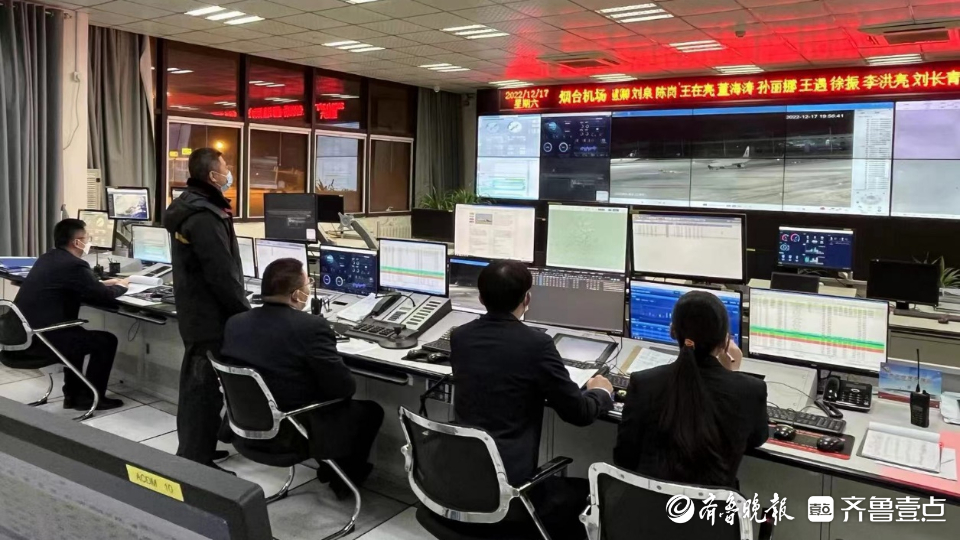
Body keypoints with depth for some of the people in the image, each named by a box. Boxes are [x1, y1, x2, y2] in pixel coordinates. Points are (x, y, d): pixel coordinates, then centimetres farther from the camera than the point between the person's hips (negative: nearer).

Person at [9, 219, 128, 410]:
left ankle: (73, 394, 33)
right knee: (106, 340, 3)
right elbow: (104, 296, -9)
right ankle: (90, 397, 14)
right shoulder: (74, 265, -16)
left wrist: (104, 283, 26)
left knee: (76, 333, 32)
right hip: (40, 338, -10)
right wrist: (121, 286, 11)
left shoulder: (48, 258, 12)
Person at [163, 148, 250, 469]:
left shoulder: (188, 207, 11)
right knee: (205, 390, -3)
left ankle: (191, 452, 33)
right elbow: (222, 274, -24)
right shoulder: (204, 217, -23)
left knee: (195, 384, 19)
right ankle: (195, 463, 6)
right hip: (211, 317, -11)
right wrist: (246, 313, -16)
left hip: (195, 311, 11)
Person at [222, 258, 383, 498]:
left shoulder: (234, 323, -5)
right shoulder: (311, 326, -25)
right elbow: (344, 388, -20)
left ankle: (329, 465, 38)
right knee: (370, 410, 18)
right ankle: (344, 477, 31)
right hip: (296, 433, -7)